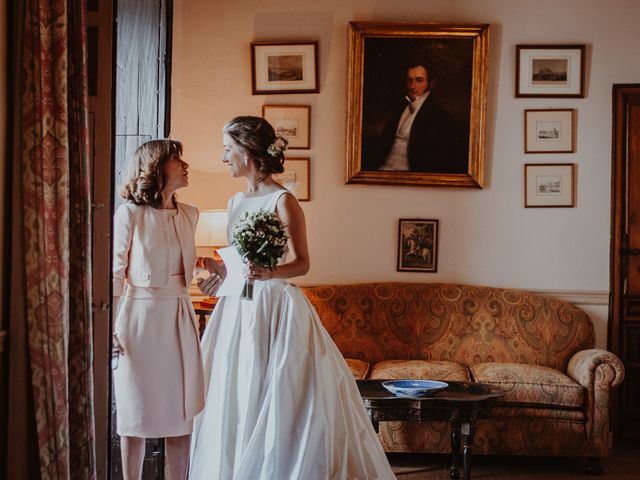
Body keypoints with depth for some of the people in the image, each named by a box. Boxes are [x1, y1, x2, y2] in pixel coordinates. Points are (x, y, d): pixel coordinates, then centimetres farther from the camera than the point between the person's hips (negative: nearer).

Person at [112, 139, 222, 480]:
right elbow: (114, 271, -6)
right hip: (140, 314, -5)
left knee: (182, 408, 6)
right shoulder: (130, 213, -6)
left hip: (179, 317, 5)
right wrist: (109, 328, -10)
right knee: (137, 410, 5)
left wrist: (211, 265, 4)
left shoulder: (189, 214, 10)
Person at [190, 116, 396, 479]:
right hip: (239, 309, 8)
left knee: (279, 401, -2)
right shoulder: (237, 201, 11)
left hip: (275, 307, -7)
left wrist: (268, 274, -26)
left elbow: (302, 263, -12)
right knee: (234, 402, 10)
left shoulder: (283, 201, -10)